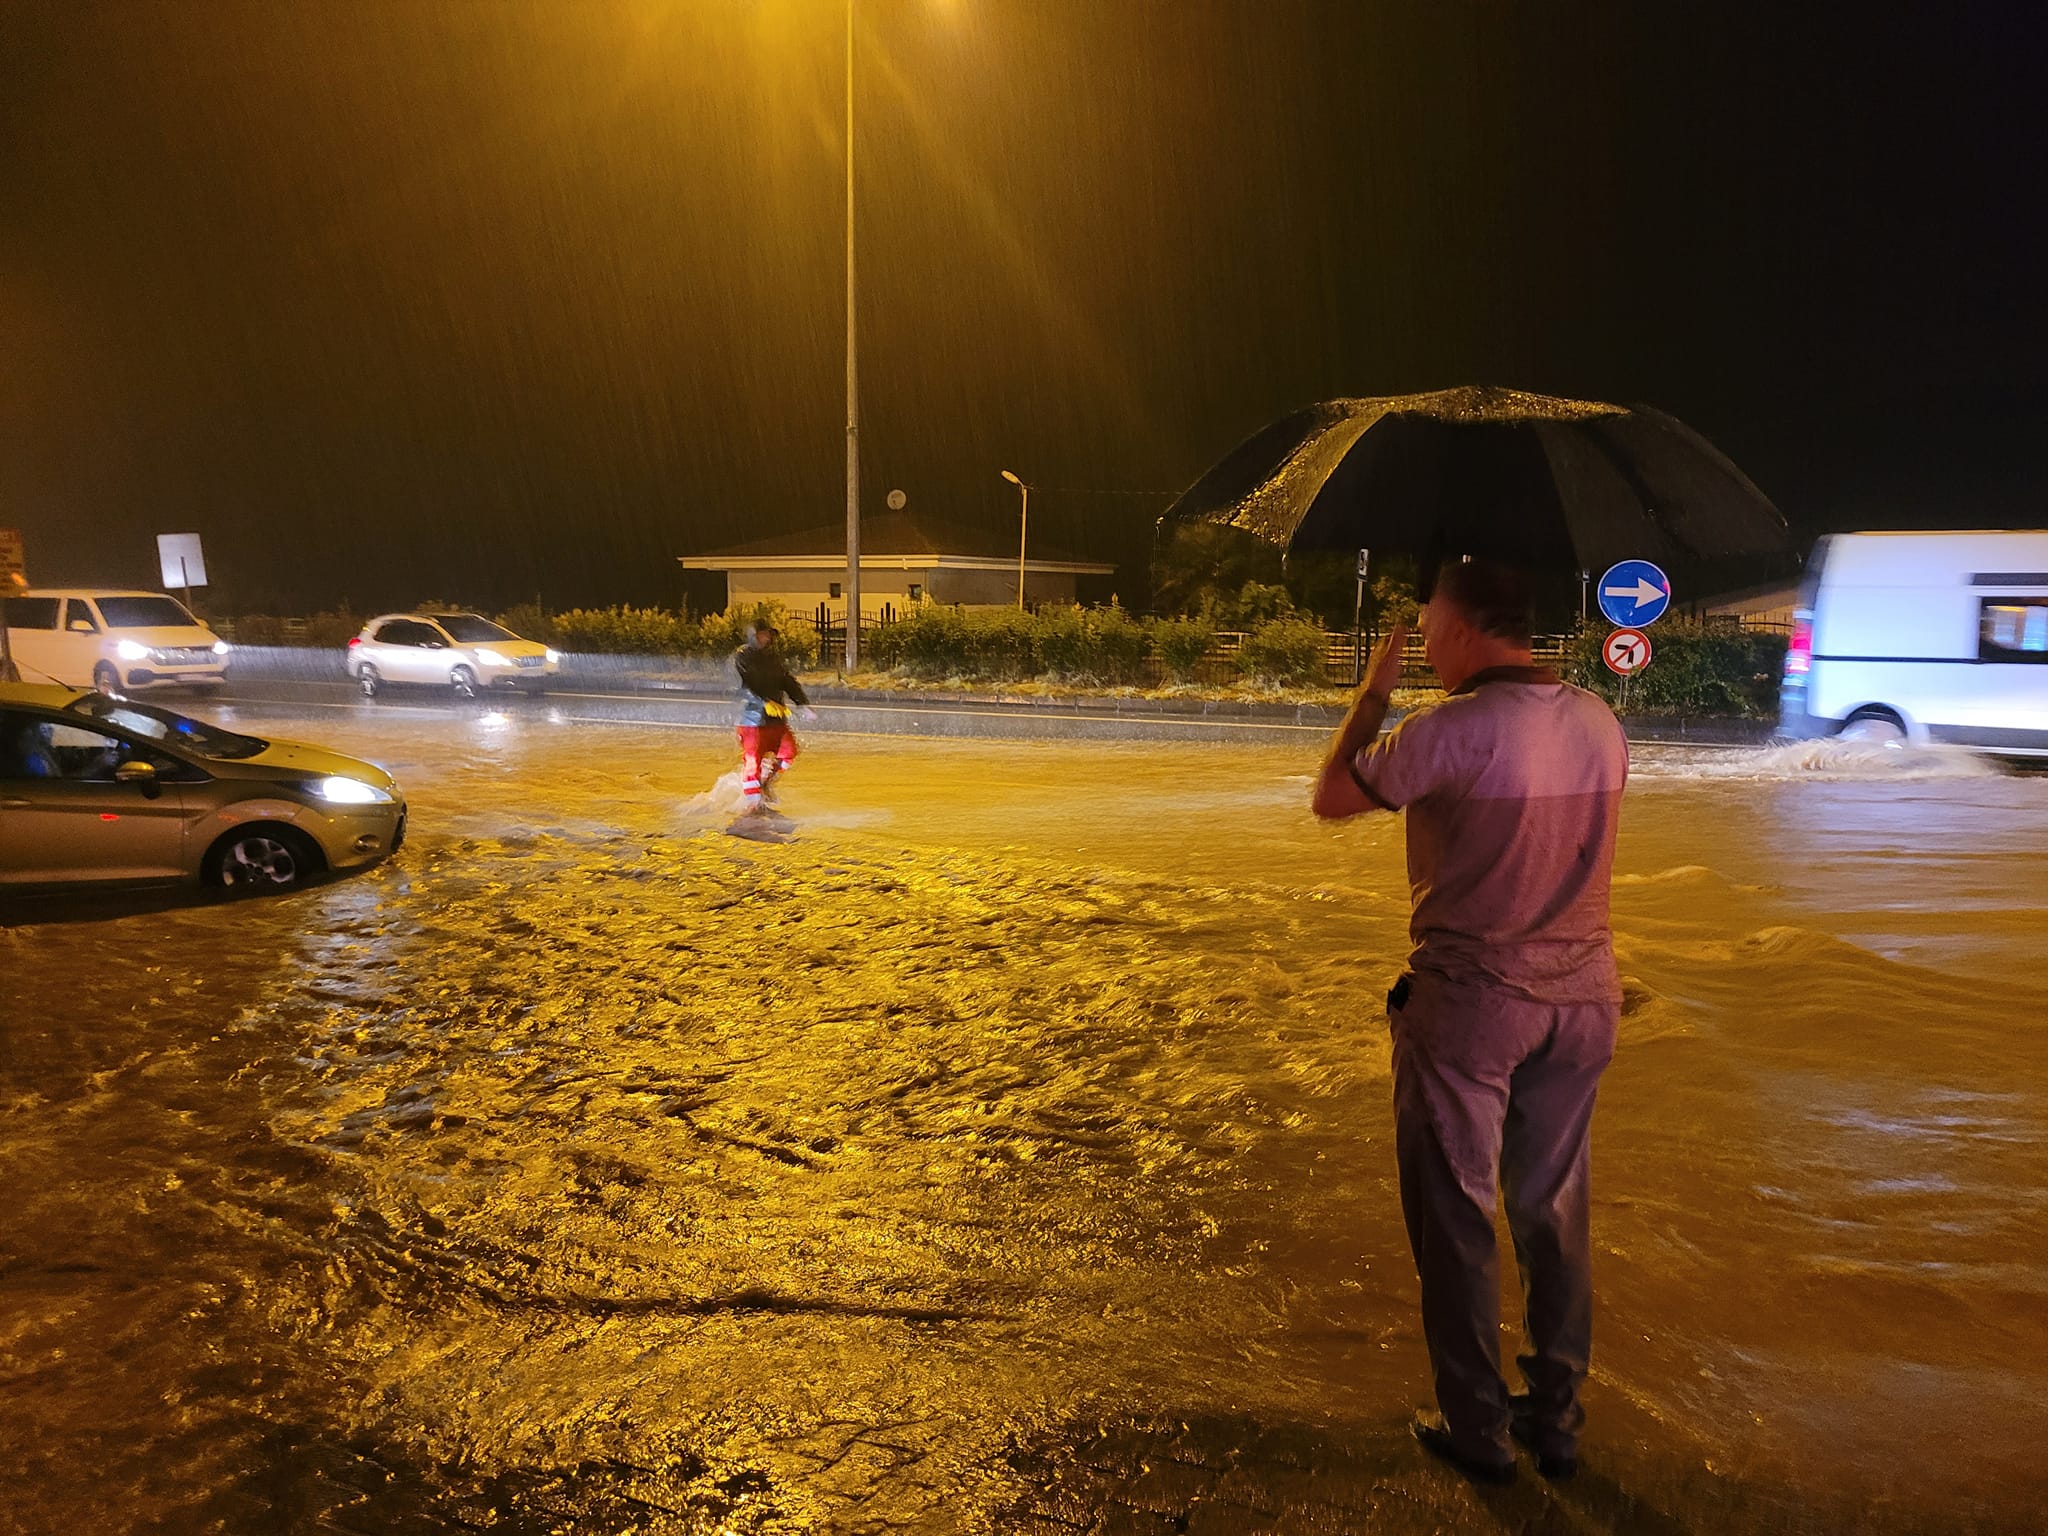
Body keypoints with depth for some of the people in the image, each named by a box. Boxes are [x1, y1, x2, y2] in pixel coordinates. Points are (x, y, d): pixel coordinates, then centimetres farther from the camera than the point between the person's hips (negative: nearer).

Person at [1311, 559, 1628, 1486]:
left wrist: (1373, 693, 3)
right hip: (1581, 1000, 6)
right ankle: (1556, 1419, 30)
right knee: (1555, 1214, 17)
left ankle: (1476, 1427, 20)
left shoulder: (1449, 730, -19)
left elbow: (1330, 798, -8)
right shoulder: (1600, 724, 2)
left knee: (1455, 1216, 9)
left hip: (1468, 1002, -6)